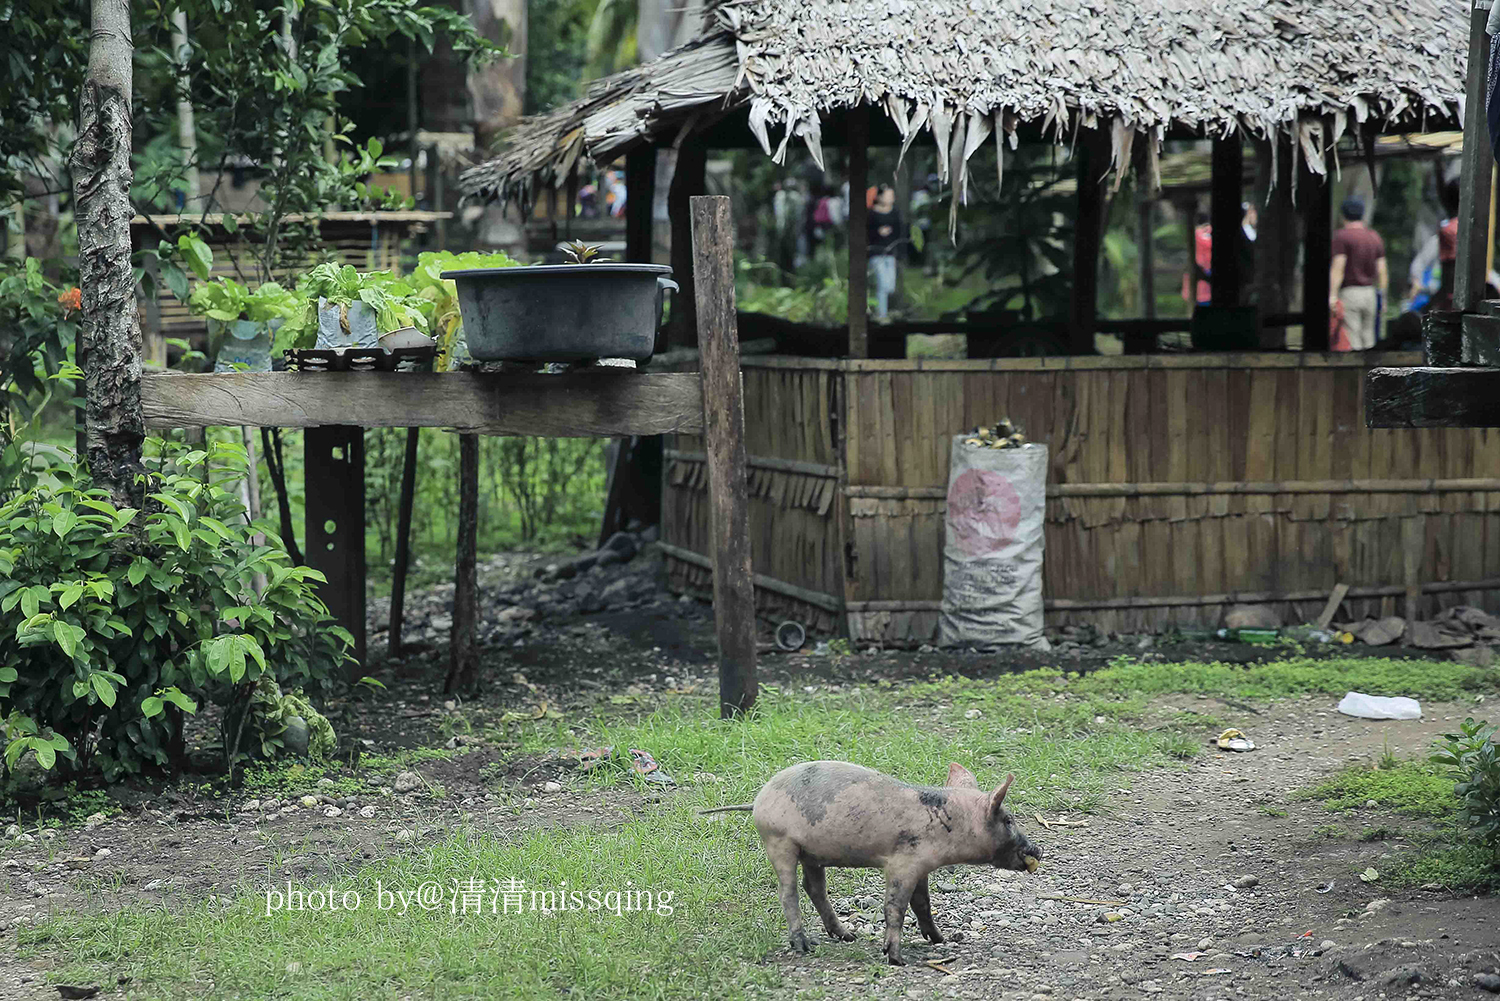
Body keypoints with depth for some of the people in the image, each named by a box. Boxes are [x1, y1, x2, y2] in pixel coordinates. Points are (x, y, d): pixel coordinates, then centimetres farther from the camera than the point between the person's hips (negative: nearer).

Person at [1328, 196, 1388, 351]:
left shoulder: (1342, 236, -6)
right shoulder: (1375, 237, 11)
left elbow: (1338, 268, -15)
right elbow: (1382, 270, 9)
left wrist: (1333, 295, -18)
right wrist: (1382, 296, 15)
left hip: (1348, 292, -6)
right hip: (1369, 292, 6)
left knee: (1352, 343, -8)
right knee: (1368, 341, 10)